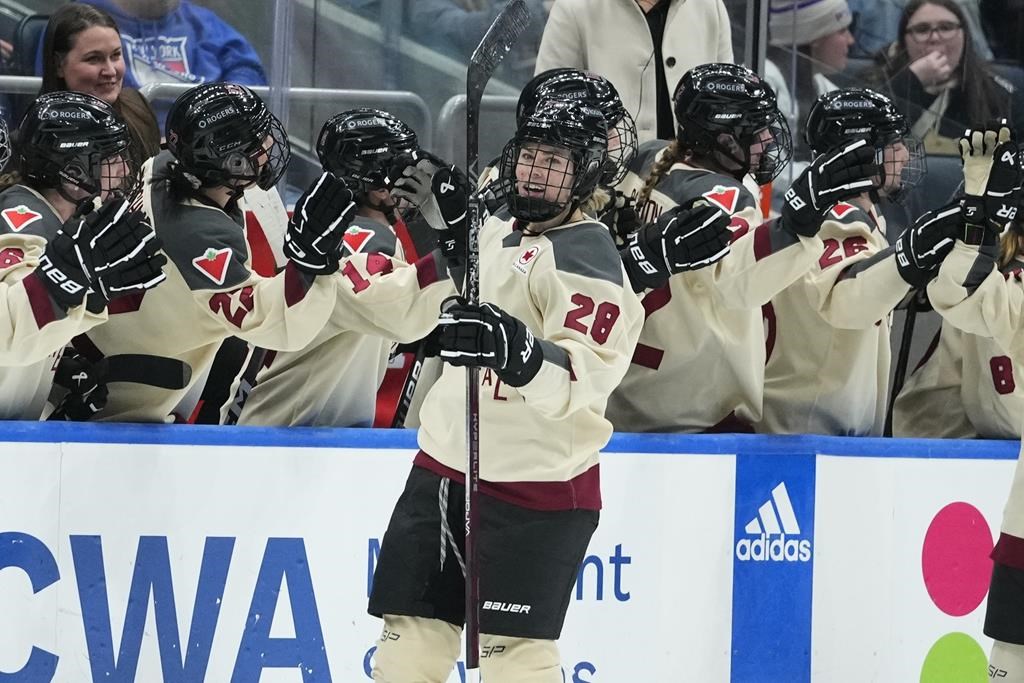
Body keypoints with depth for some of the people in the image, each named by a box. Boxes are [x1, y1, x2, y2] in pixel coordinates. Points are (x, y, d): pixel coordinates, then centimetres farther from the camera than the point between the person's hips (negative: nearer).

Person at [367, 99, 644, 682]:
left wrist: (520, 354, -44)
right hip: (444, 466, 8)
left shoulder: (587, 258, -14)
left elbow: (580, 379, -30)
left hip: (533, 491, -8)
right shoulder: (496, 233, 13)